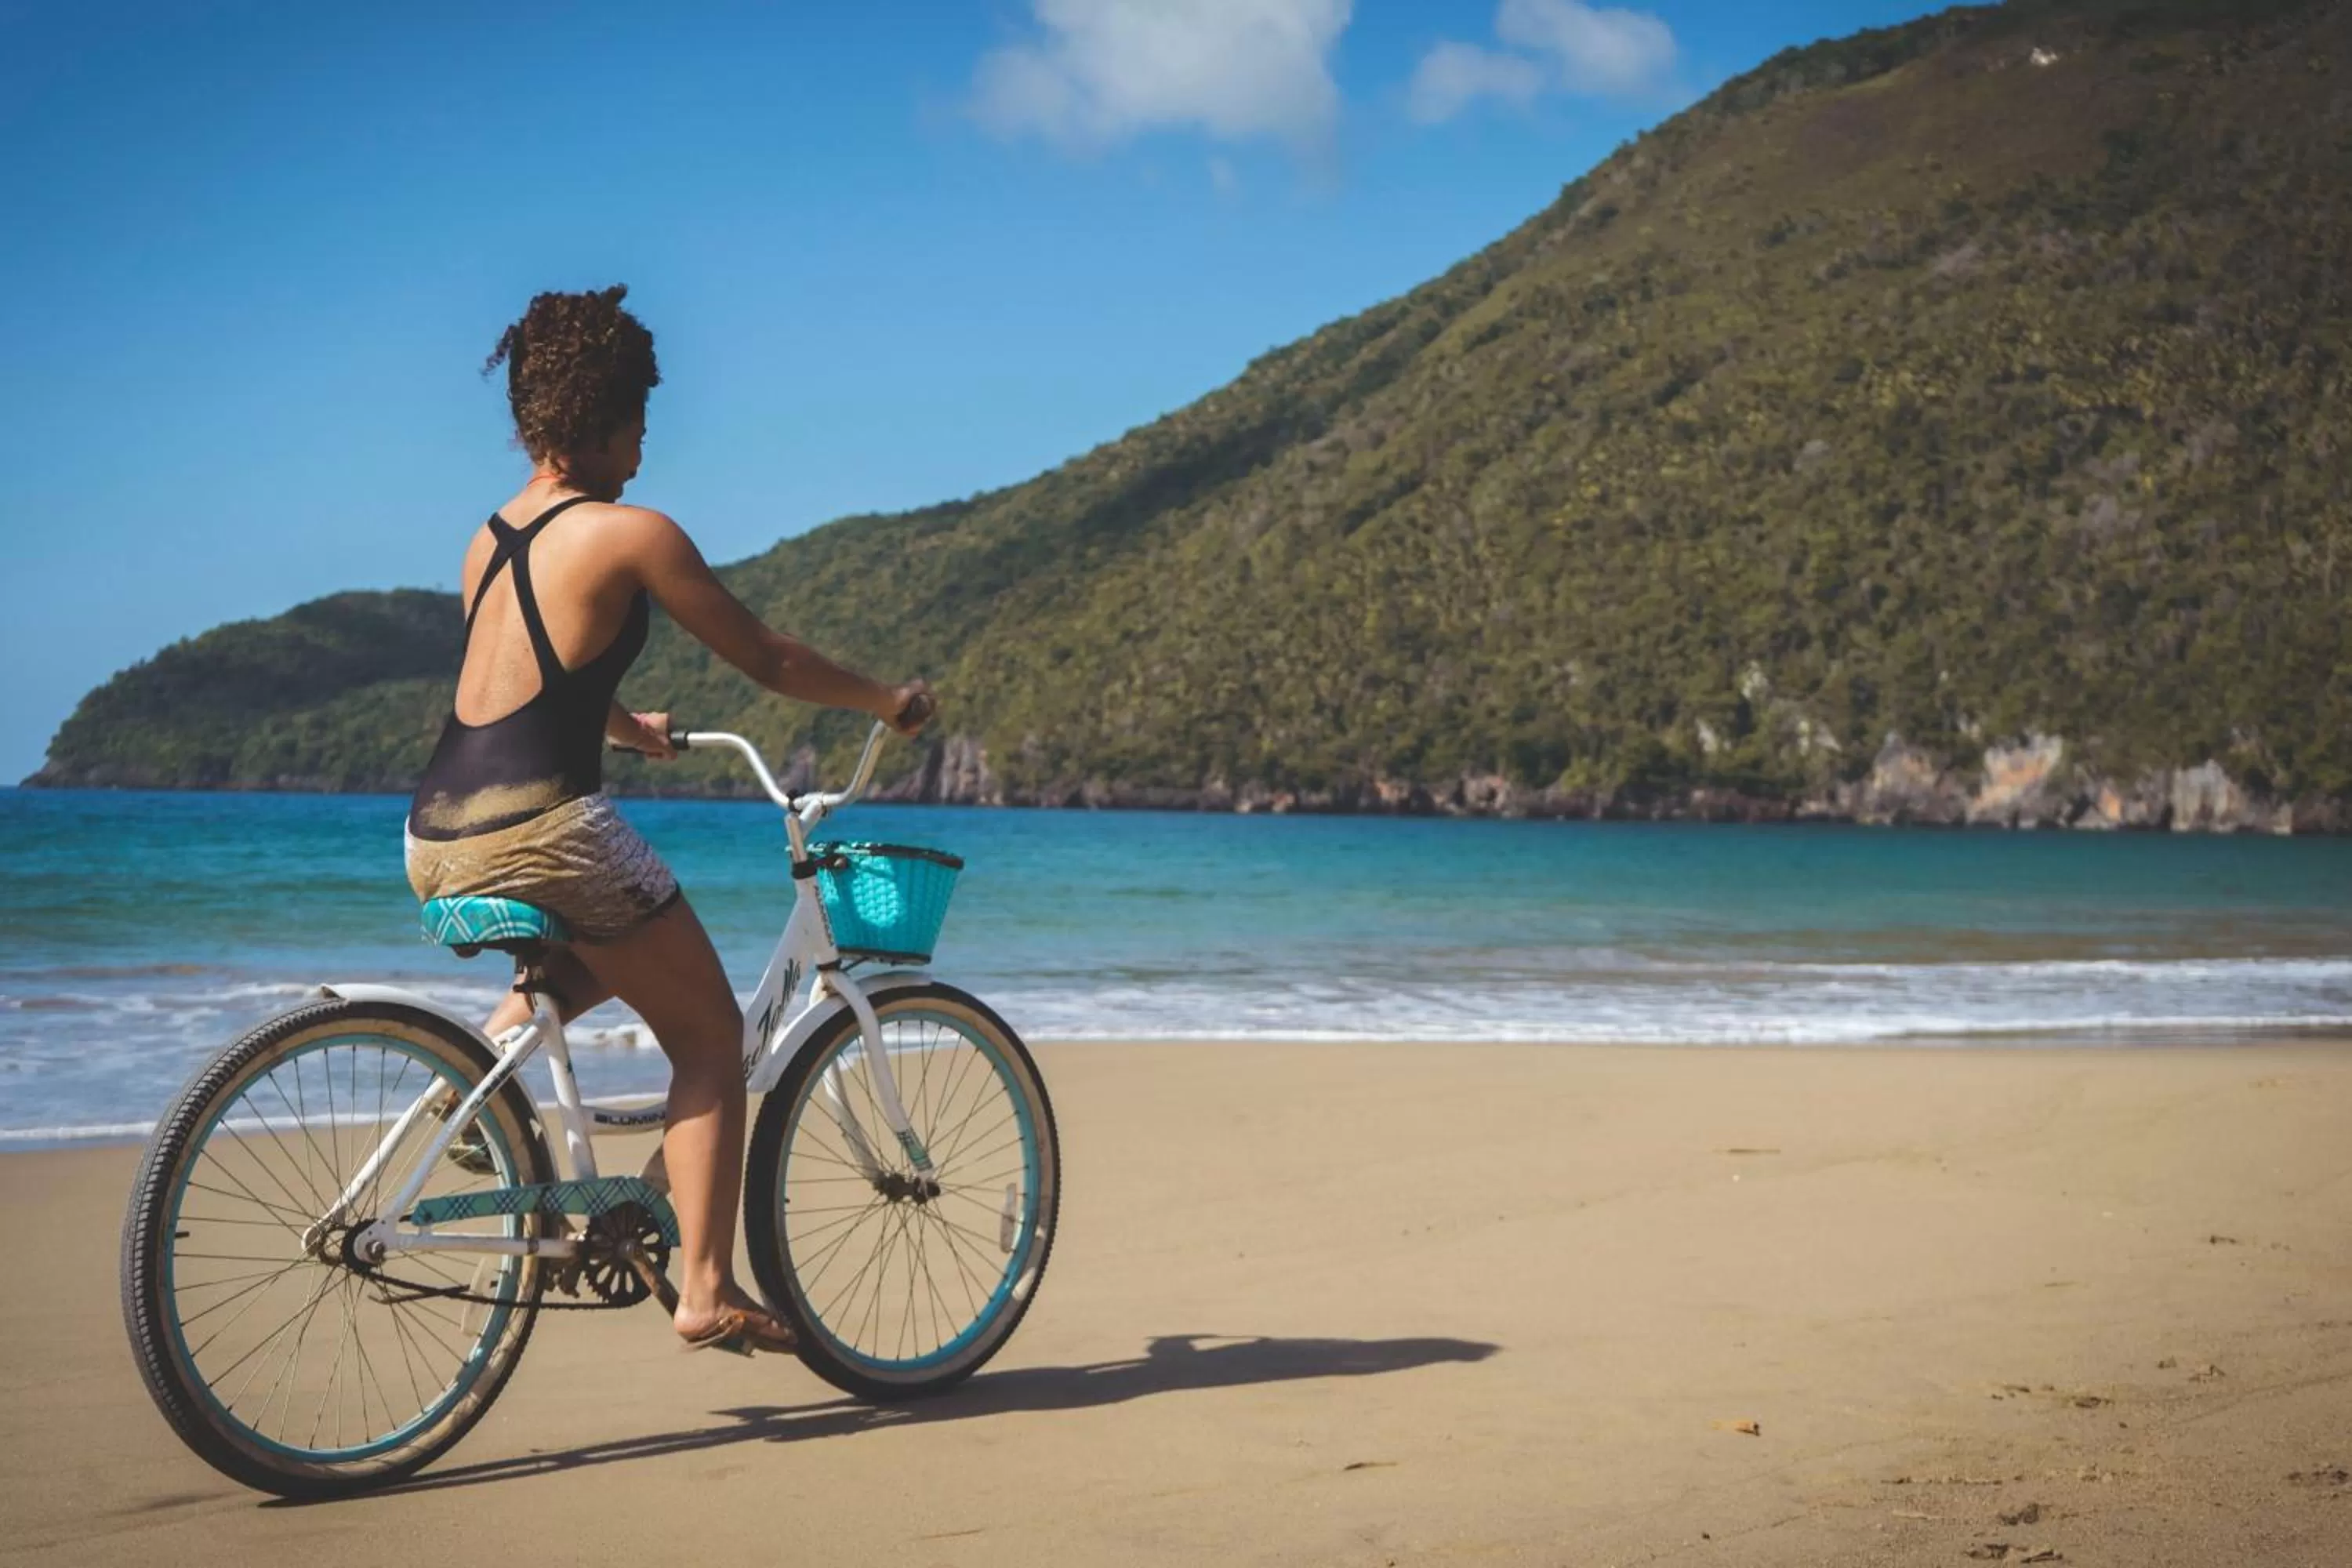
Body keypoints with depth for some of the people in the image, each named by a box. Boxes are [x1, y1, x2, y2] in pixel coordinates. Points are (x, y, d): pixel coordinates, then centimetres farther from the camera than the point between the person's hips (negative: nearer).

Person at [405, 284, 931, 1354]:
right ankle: (706, 1290, 2)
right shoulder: (631, 532, -2)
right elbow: (767, 662, 4)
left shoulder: (489, 540, 19)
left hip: (435, 842, 7)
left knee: (607, 953, 35)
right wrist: (887, 700, 20)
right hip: (542, 827, -7)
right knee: (711, 1037, 9)